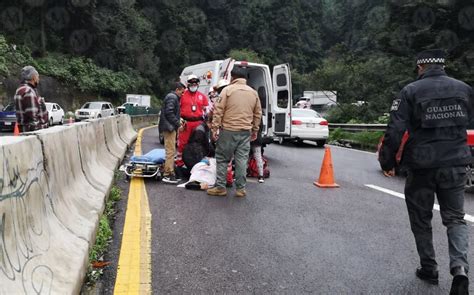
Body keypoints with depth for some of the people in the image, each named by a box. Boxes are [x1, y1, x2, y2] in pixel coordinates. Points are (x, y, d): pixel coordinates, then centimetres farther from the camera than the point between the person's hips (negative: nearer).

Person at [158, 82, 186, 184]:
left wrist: (178, 121, 14)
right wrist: (178, 123, -16)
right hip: (169, 127, -11)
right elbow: (169, 113, -20)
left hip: (170, 127, 11)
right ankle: (168, 175, -8)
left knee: (171, 151, 14)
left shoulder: (173, 97, 23)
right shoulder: (172, 97, -11)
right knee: (171, 151, -10)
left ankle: (170, 173, 20)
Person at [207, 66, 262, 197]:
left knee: (222, 159, 6)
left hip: (228, 131, -4)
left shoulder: (228, 90, -2)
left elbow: (218, 111, -7)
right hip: (246, 132, 4)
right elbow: (258, 114, 15)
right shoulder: (253, 93, 12)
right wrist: (255, 130, 21)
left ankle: (220, 187, 9)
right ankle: (240, 188, 10)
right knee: (242, 160, 6)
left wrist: (214, 128, -4)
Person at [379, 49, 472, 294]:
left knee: (421, 219, 14)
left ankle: (429, 269, 23)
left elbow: (395, 131, -13)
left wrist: (387, 162, -3)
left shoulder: (411, 91, -8)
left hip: (422, 165, -3)